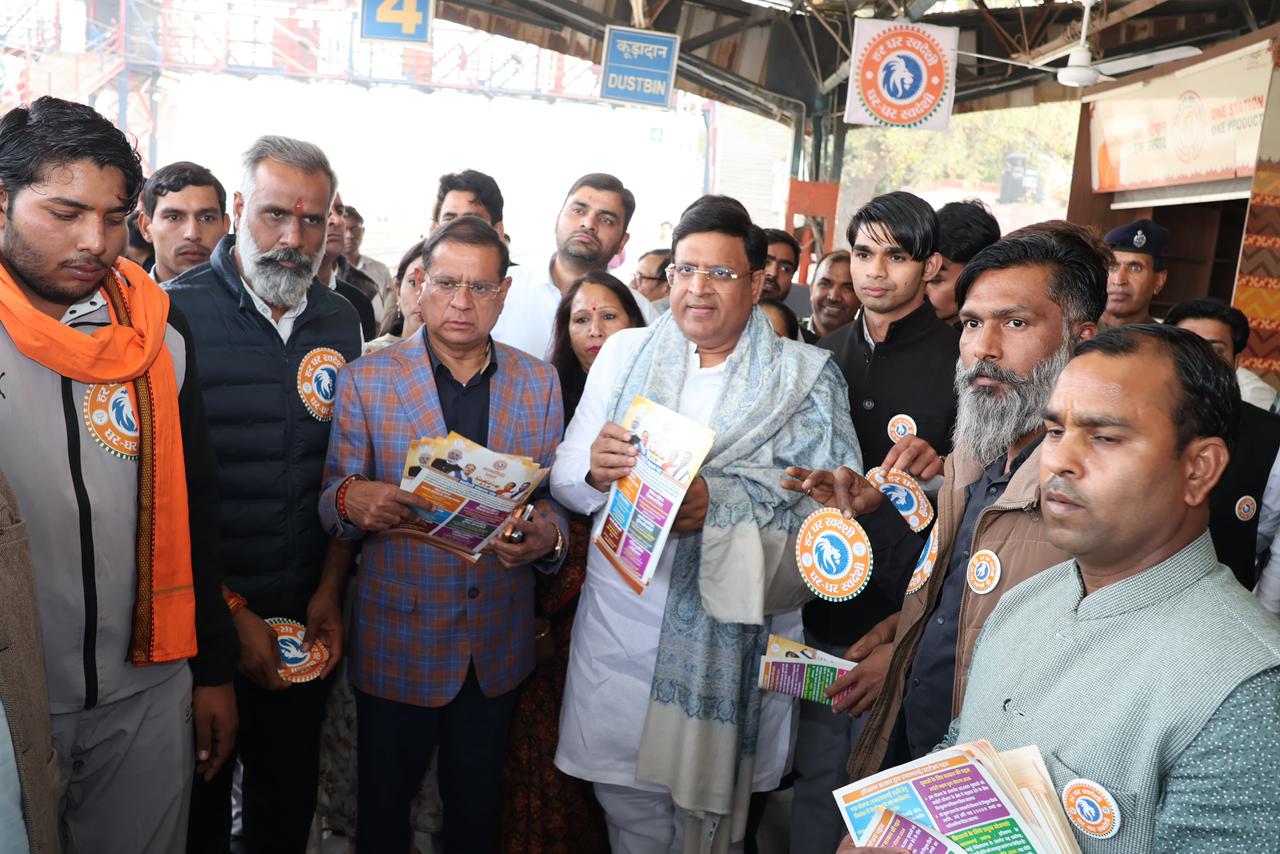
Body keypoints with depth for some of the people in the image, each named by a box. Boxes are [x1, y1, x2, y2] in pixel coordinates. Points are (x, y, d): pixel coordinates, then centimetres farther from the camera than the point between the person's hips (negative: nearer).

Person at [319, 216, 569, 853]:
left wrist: (547, 535, -18)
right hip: (398, 642, -2)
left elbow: (552, 496, 4)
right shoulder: (366, 380, -5)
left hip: (498, 644, 2)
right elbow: (333, 504, -3)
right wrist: (351, 501, -26)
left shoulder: (539, 383, 1)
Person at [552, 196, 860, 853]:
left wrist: (719, 505, -23)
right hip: (621, 624, 2)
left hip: (730, 642, -2)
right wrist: (593, 469, -18)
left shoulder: (806, 375, 0)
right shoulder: (624, 353, 7)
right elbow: (565, 483, 4)